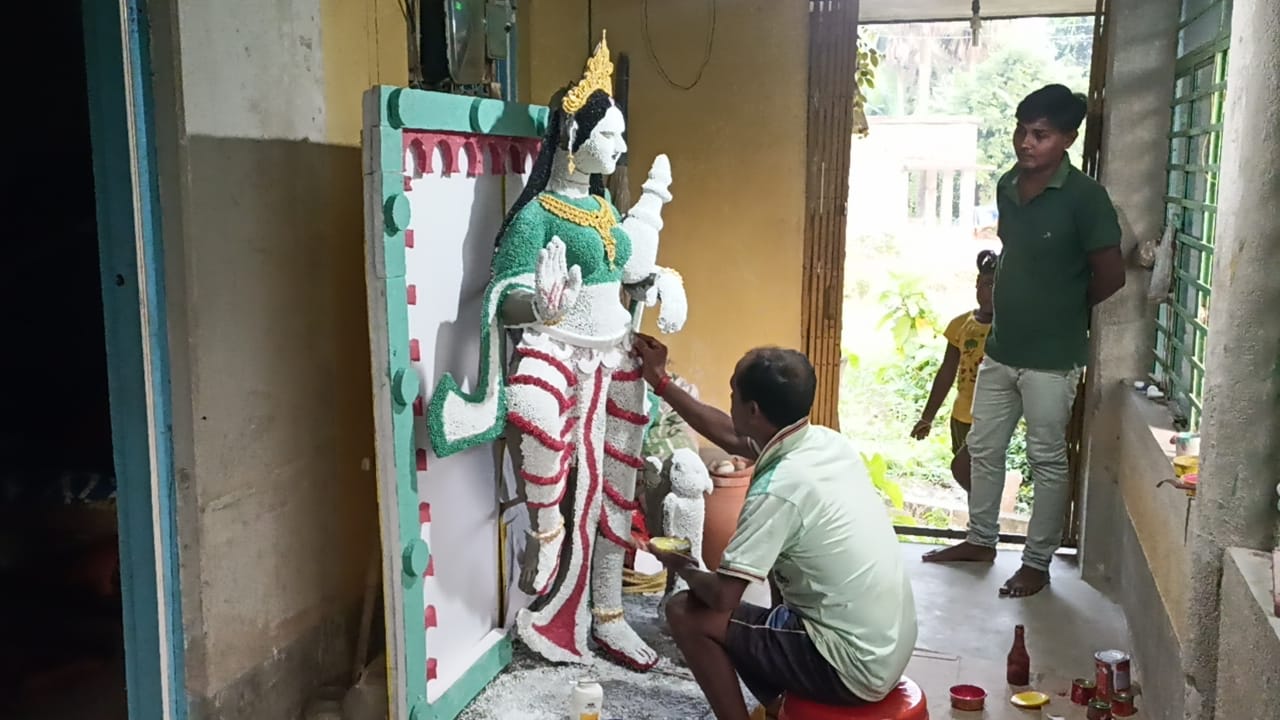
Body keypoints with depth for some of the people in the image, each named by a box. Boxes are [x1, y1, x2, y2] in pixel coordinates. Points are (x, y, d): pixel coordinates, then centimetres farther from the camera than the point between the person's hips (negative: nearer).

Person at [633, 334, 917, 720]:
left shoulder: (780, 487, -24)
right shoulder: (827, 442, 1)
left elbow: (721, 595, -21)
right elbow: (730, 438, 16)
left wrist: (684, 569, 0)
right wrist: (661, 383, 20)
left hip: (853, 665, -8)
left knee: (687, 612, -5)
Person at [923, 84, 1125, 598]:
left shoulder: (1084, 197, -17)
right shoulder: (1007, 186, 4)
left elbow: (1110, 275, -13)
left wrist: (1065, 310, 0)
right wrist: (1034, 303, 11)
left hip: (1051, 357, -7)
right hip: (1000, 348, 7)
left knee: (1047, 461, 7)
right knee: (983, 449, 17)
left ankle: (1038, 561, 21)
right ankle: (981, 540, 34)